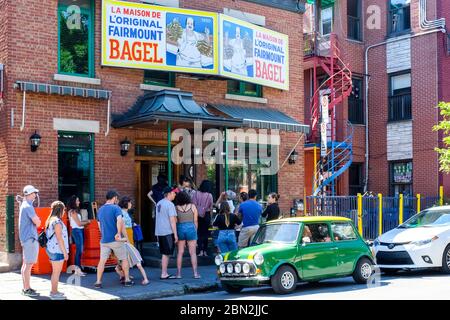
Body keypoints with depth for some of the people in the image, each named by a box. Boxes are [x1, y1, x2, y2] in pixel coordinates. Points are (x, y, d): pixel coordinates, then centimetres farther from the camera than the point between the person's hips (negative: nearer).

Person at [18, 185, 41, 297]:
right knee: (29, 264, -8)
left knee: (25, 264, 14)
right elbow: (38, 222, -17)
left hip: (25, 238, 10)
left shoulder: (23, 205, 15)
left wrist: (35, 221, 2)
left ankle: (25, 287, 20)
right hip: (30, 238, -10)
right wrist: (37, 221, 2)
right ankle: (27, 289, -6)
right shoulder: (28, 207, -16)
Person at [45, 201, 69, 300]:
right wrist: (65, 252, -16)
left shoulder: (50, 220, 13)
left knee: (55, 271, 17)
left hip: (52, 249, 10)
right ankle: (54, 293, 0)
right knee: (57, 272, -4)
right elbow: (59, 238, -20)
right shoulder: (57, 221, -17)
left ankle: (54, 291, 24)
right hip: (57, 250, -10)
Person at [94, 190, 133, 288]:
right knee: (124, 259, 10)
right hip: (116, 240, -5)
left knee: (102, 261, 6)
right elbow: (120, 221, -27)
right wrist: (119, 233, -18)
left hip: (104, 240, 5)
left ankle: (98, 282, 3)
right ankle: (127, 280, 15)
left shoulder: (100, 209, 11)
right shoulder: (116, 208, -10)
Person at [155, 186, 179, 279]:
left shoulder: (159, 203, 14)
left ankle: (164, 273, 17)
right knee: (166, 254, -3)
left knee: (164, 254, 14)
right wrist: (175, 234, -13)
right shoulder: (170, 204, -13)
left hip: (159, 232, 8)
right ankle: (163, 274, -2)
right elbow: (172, 221, -16)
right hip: (168, 232, -8)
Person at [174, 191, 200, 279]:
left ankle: (178, 273, 8)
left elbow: (175, 221, 1)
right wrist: (195, 231, 13)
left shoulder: (176, 208, 0)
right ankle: (195, 273, 2)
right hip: (191, 228, -1)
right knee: (193, 253, 3)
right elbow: (195, 221, 2)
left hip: (180, 229, 1)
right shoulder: (192, 206, 0)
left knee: (180, 252, 8)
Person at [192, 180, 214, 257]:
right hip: (206, 215, 0)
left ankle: (201, 251, -3)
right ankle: (205, 251, 11)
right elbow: (211, 207, 0)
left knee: (199, 233, 6)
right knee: (205, 233, 10)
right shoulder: (209, 195, -6)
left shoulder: (196, 194, -5)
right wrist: (210, 219, 12)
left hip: (197, 215, 0)